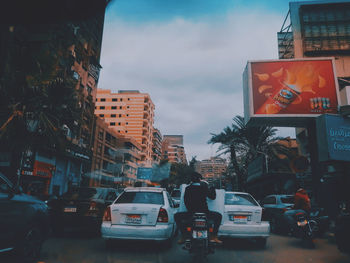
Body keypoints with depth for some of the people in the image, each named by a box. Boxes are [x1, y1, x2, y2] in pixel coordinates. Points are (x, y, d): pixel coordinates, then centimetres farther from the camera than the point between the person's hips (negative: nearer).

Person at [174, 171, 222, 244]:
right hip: (204, 213, 0)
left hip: (191, 214, 0)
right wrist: (212, 188, 29)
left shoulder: (188, 188, 4)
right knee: (218, 216, 25)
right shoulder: (204, 186, 1)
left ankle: (183, 237, 13)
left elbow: (185, 201, 10)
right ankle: (213, 236, 14)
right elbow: (213, 197, 11)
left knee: (177, 216, 23)